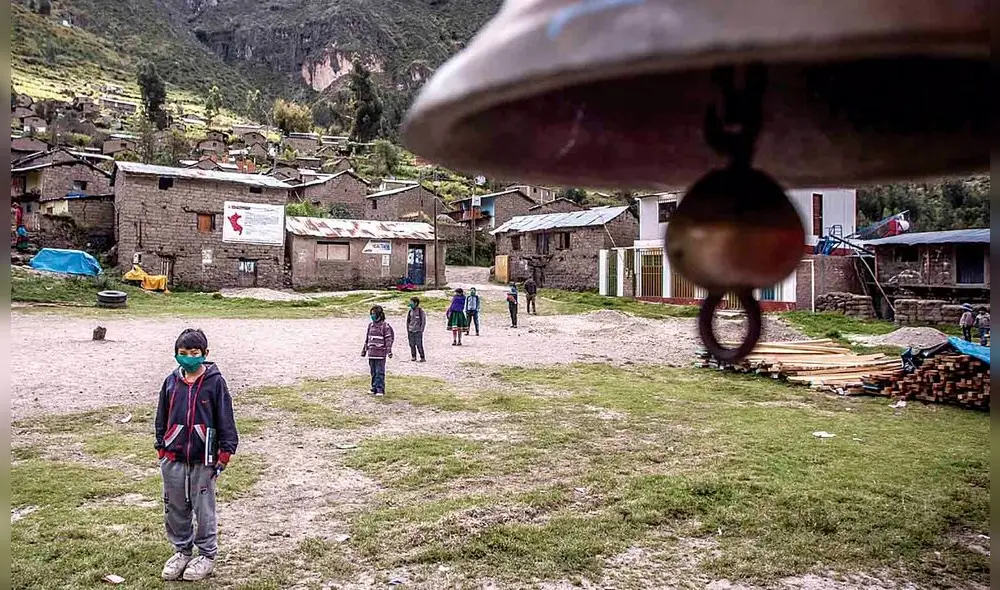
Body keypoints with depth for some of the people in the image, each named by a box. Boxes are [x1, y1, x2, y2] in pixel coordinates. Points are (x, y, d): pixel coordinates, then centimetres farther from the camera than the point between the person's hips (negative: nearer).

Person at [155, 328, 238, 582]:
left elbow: (226, 420, -5)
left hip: (203, 459, -4)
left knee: (204, 509, 6)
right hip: (174, 458, 4)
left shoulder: (215, 382, -8)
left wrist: (224, 455, -7)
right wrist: (161, 450, 11)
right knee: (174, 508, 14)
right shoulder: (171, 381, 4)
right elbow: (162, 418, 13)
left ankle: (207, 555, 22)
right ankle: (182, 551, 32)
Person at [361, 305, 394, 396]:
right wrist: (364, 350, 22)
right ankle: (374, 388, 20)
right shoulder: (370, 325, 13)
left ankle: (380, 390, -1)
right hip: (371, 353, 6)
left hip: (381, 353, -6)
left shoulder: (385, 326, -6)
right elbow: (367, 338, 20)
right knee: (373, 372, 11)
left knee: (380, 372, -5)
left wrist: (389, 351, -17)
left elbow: (388, 339, -10)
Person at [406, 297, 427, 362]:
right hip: (411, 331, 5)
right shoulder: (410, 311, 9)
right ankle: (413, 356, 17)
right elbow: (408, 321, 16)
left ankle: (422, 358, 1)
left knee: (419, 345, -7)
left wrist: (421, 331, -9)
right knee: (412, 345, 4)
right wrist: (408, 331, 11)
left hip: (418, 331, -5)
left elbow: (423, 322, -4)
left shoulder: (421, 311, -6)